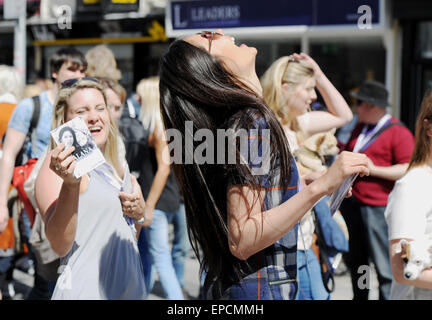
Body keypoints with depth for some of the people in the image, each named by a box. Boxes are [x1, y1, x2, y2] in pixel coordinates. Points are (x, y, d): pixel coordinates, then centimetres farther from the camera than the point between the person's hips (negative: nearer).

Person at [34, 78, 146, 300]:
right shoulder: (59, 164, -11)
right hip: (85, 291, -7)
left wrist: (139, 213, 2)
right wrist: (70, 185, -33)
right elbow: (60, 246, -22)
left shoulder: (116, 167, 12)